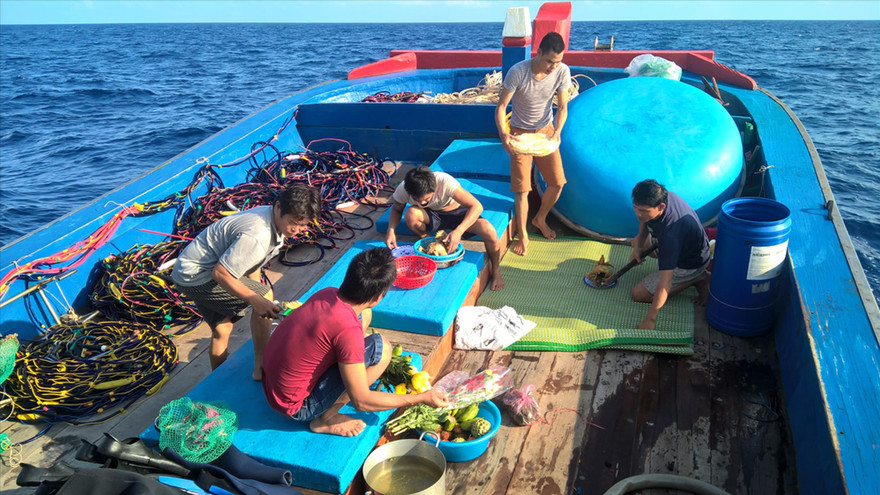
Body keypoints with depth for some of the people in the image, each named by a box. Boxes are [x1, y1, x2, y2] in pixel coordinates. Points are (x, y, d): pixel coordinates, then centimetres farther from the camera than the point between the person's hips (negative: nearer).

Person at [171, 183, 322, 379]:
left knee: (222, 329, 22)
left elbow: (251, 260, 13)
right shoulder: (257, 236, -33)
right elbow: (220, 273, -29)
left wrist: (255, 288, 18)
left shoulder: (273, 220, -1)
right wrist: (256, 299, -28)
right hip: (196, 276, -10)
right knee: (265, 295, -15)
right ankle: (261, 367, -7)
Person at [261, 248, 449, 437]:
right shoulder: (348, 329, -30)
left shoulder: (327, 293, -8)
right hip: (296, 407, -8)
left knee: (364, 314, 6)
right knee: (380, 347, -19)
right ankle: (326, 418, -5)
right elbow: (361, 402, -21)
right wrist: (422, 398, -13)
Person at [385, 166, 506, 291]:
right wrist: (391, 230, -23)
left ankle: (495, 270, 0)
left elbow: (476, 206, -36)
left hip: (456, 212, -2)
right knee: (411, 214, -34)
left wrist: (458, 231, -49)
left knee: (489, 232, -29)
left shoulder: (445, 181, -36)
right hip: (431, 215, 2)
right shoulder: (402, 190, -25)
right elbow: (396, 210, -2)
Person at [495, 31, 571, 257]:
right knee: (522, 188, -4)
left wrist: (556, 132, -24)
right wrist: (503, 133, -37)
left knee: (557, 182, 4)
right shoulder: (518, 72, -26)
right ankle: (522, 236, 12)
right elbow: (501, 106, -21)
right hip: (520, 133, -3)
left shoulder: (563, 72, -15)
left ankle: (540, 218, 32)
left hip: (545, 130, 4)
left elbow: (562, 107, -7)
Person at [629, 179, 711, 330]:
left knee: (639, 294, -6)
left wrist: (650, 319, -42)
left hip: (690, 264, -8)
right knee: (636, 243, 28)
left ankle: (696, 279, -1)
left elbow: (665, 282, -44)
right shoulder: (657, 197, -22)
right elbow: (645, 222, 6)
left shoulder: (670, 234, -45)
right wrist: (638, 246, -3)